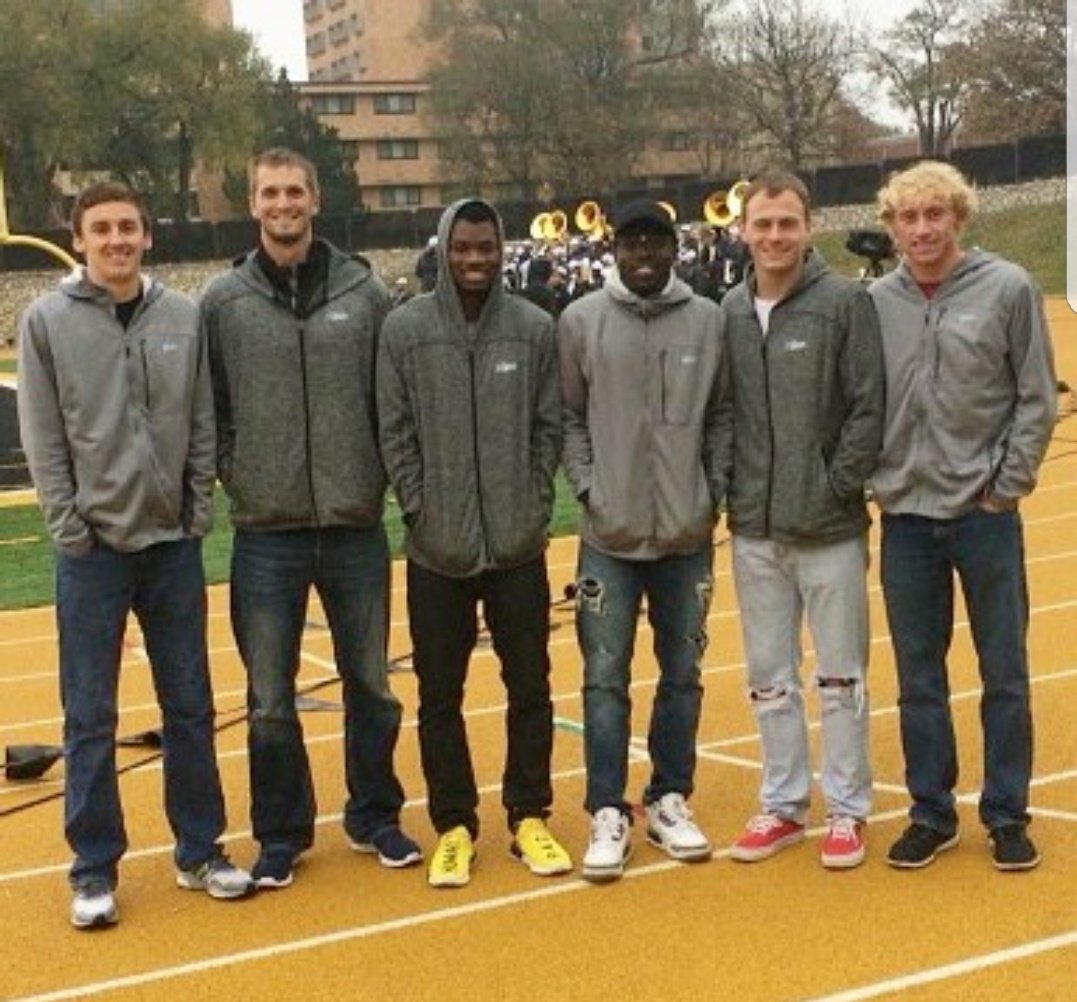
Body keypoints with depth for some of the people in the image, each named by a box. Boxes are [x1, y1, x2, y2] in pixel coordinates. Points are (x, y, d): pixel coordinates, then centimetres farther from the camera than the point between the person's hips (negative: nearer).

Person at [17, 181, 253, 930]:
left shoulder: (185, 317, 4)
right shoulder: (47, 320, -2)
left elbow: (203, 424, 5)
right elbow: (42, 438, -4)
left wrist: (199, 510, -2)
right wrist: (71, 524, -9)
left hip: (174, 542, 2)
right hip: (92, 546, -2)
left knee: (191, 706, 10)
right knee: (91, 716, 4)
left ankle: (200, 851, 23)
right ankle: (95, 868, 15)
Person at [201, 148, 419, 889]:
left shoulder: (366, 292, 1)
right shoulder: (223, 302, 0)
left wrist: (383, 476, -3)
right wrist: (234, 475, -6)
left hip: (356, 527, 1)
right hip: (266, 531, 0)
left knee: (372, 684, 12)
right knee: (270, 699, 7)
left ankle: (375, 816, 30)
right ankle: (281, 833, 23)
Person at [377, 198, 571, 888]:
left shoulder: (535, 328, 1)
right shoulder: (405, 329, -2)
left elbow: (549, 428, 4)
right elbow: (395, 432, -1)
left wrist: (534, 507, -4)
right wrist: (421, 511, -7)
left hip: (519, 546, 1)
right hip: (437, 548, -1)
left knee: (530, 688, 9)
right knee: (440, 696, 8)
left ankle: (530, 818, 24)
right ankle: (454, 826, 21)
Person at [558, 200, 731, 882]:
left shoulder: (708, 320, 3)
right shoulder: (582, 321, -1)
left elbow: (723, 416, 6)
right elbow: (568, 415, 1)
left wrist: (715, 492, -1)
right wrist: (587, 488, -8)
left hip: (688, 533, 2)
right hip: (611, 535, -1)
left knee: (682, 674, 11)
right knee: (606, 678, 2)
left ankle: (671, 800, 25)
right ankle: (609, 814, 12)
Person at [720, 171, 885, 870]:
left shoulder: (845, 302, -6)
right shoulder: (728, 313, 5)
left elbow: (869, 409, -8)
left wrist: (837, 488, -11)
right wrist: (729, 492, 2)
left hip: (830, 530, -4)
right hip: (755, 531, 4)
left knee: (841, 678, 7)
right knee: (770, 680, 13)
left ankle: (848, 808, 20)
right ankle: (784, 805, 26)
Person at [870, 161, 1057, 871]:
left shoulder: (1008, 288, -4)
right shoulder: (876, 303, 3)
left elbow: (1037, 399, -3)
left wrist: (1008, 484, -7)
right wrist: (876, 479, 1)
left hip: (985, 514, -2)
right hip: (906, 517, 3)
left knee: (1005, 674, 7)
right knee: (919, 678, 10)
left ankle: (1007, 815, 20)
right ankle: (931, 813, 23)